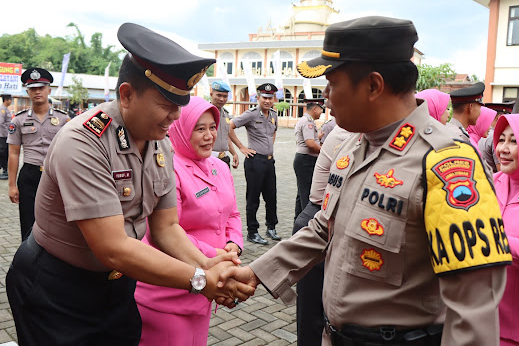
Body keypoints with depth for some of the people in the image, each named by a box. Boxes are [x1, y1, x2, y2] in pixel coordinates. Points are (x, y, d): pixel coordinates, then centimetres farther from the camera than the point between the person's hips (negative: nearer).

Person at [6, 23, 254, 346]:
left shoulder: (161, 144, -3)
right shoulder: (83, 143, -27)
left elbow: (166, 228, 0)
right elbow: (113, 249, -30)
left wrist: (205, 265, -18)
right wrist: (201, 280, -28)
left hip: (118, 284, 6)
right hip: (56, 292, -6)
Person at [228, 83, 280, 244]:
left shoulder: (274, 114, 10)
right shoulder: (251, 114, -10)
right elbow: (229, 127, -13)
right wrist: (242, 147, -11)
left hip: (270, 160, 7)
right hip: (255, 160, -7)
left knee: (271, 196, 13)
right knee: (253, 198, 1)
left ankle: (271, 228, 28)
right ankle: (252, 232, 12)